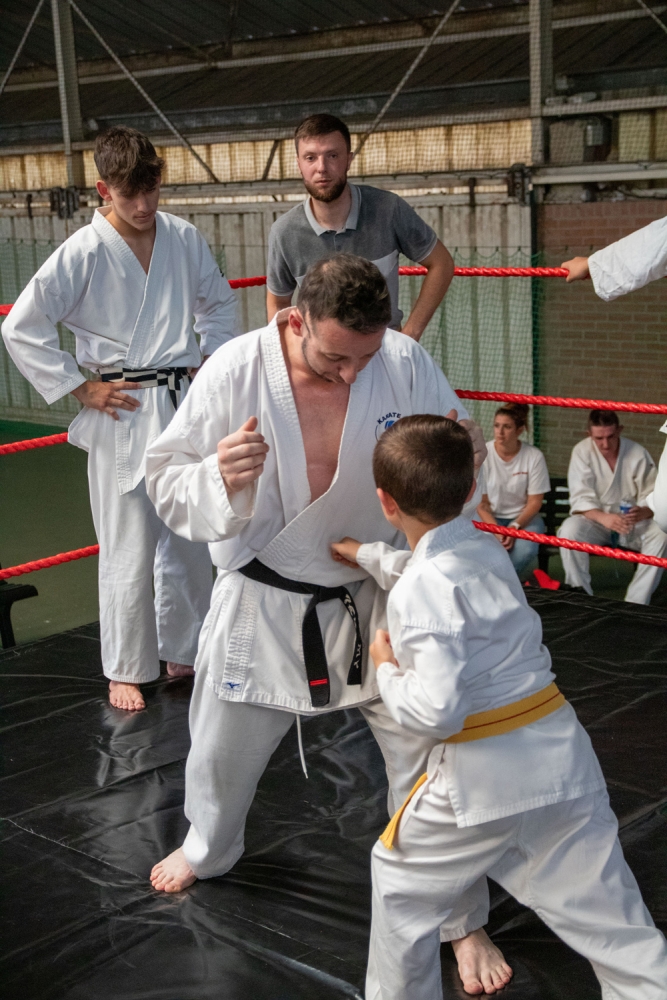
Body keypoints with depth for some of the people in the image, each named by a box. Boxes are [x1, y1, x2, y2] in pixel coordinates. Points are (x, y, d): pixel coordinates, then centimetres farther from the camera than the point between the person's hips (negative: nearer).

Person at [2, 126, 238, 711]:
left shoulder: (184, 239, 2)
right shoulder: (84, 253, -11)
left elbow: (219, 302, 20)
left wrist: (211, 363, 8)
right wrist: (80, 389, -8)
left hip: (186, 406, 5)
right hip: (123, 417, -4)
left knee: (192, 541, 14)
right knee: (129, 553, -1)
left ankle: (184, 653, 33)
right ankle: (127, 670, 18)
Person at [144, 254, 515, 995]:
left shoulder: (403, 363, -17)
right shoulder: (236, 372, -20)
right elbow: (167, 483, -12)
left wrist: (463, 457, -30)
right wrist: (218, 480, -35)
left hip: (379, 597, 0)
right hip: (266, 599, 0)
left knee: (429, 754, 5)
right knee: (224, 746, 20)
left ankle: (463, 920, 29)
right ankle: (207, 847, 56)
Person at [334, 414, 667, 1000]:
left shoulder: (420, 590, -18)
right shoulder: (487, 550, 7)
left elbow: (436, 711, -23)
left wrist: (386, 670, -6)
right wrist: (368, 555, 36)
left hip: (484, 775, -7)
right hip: (564, 756, 7)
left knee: (402, 882, 18)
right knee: (612, 917, 11)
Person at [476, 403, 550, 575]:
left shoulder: (534, 456, -10)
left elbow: (535, 502, -4)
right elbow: (481, 502, -7)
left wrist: (515, 527, -20)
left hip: (524, 517, 1)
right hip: (490, 517, -1)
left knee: (526, 550, -31)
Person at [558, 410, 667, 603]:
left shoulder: (638, 454, -7)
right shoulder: (582, 451, -9)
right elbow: (581, 498, -15)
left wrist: (642, 513, -32)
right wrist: (603, 518, -36)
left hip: (632, 522, 1)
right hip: (594, 519, -1)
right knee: (569, 530, -33)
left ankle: (635, 602, -26)